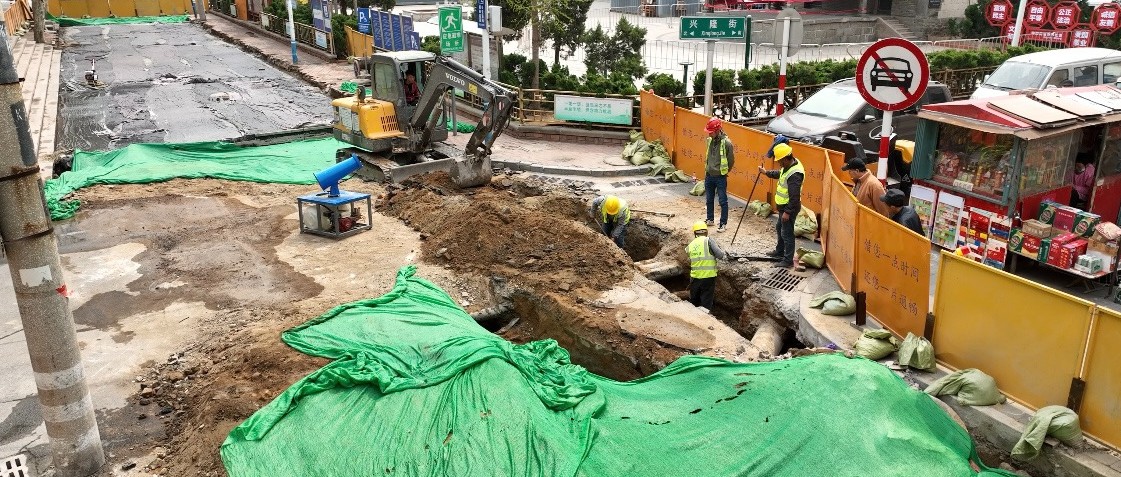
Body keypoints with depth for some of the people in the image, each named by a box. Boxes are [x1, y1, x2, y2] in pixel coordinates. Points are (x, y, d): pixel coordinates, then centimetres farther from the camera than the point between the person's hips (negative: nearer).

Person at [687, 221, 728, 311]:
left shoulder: (690, 246, 5)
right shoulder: (708, 241, -10)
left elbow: (689, 261, 8)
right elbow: (720, 255, -16)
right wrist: (725, 255, 6)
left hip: (694, 277, 4)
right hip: (708, 277, -4)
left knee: (693, 303, 20)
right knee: (706, 304, 5)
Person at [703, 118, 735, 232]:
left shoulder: (726, 143, -17)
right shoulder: (709, 141, 1)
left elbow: (731, 161, -7)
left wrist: (723, 171, 4)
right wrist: (709, 168, 12)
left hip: (720, 177, -6)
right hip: (709, 175, 6)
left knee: (723, 201, 3)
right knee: (709, 199, 17)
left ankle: (723, 224, 11)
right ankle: (710, 220, 32)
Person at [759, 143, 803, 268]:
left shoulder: (794, 174, -30)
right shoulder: (788, 166, 1)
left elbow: (794, 197, -29)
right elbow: (780, 173, 26)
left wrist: (787, 212, -25)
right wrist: (767, 172, 31)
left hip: (789, 207, -11)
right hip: (783, 206, 11)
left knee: (787, 233, -1)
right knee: (779, 228, 26)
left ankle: (788, 260, 9)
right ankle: (779, 252, 44)